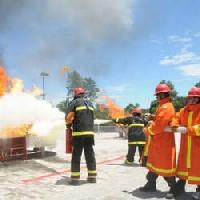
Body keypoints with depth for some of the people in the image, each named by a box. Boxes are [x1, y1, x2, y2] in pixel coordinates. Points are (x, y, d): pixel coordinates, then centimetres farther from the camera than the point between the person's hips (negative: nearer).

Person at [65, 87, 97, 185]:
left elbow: (68, 118, -5)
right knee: (90, 155, 12)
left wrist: (68, 124, 15)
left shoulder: (74, 102, 0)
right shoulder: (90, 103, 18)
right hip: (90, 132, 5)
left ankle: (75, 178, 2)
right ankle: (92, 177, 16)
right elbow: (91, 117, 16)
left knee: (76, 156, 1)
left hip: (79, 133, -5)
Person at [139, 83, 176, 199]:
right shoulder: (163, 106, 14)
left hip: (164, 143, -10)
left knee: (165, 165, 0)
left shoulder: (166, 108, -19)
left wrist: (147, 130, -10)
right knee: (154, 163, 16)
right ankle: (151, 185, 26)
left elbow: (158, 125, -24)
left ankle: (173, 188, 13)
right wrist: (151, 121, 5)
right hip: (157, 142, 10)